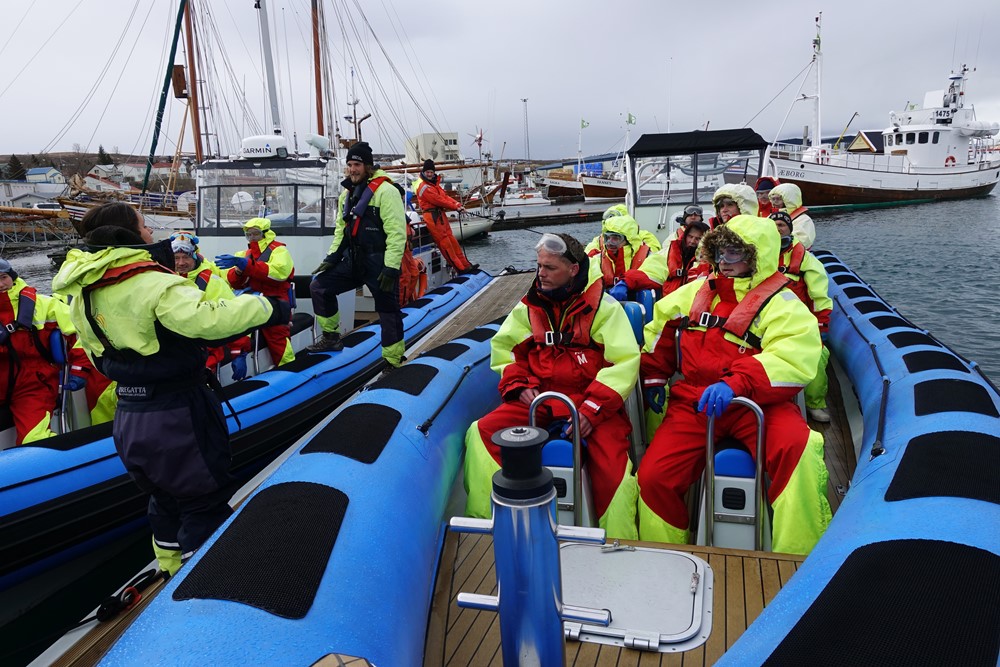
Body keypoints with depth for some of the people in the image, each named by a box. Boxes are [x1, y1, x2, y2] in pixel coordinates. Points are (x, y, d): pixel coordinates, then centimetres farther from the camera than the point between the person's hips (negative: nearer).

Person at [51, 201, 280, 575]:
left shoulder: (82, 293, 5)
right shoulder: (154, 284, -22)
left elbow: (99, 356, 15)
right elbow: (209, 319, -35)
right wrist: (264, 306, -21)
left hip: (128, 418, 9)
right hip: (178, 418, -9)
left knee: (166, 501, 26)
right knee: (205, 506, 6)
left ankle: (173, 575, 43)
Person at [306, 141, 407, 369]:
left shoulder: (385, 191, -15)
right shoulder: (347, 193, 11)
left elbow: (397, 233, -20)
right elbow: (341, 229, 19)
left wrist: (391, 268, -22)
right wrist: (332, 257, 11)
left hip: (380, 263, -8)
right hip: (353, 260, 8)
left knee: (388, 312, -1)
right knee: (319, 286, 9)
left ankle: (393, 362, 10)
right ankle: (331, 337, 21)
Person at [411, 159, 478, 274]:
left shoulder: (434, 183, 17)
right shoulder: (423, 186, -13)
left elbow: (445, 196, 12)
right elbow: (438, 200, -16)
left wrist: (458, 205, -3)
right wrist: (455, 207, -9)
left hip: (440, 215, 9)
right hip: (432, 217, -9)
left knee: (452, 241, 11)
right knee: (445, 243, -4)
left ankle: (465, 265, 14)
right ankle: (460, 268, -2)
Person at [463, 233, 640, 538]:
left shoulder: (603, 306, 0)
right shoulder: (529, 306, 12)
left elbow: (624, 362, -6)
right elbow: (504, 348, 18)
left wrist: (592, 409, -16)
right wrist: (520, 385, -2)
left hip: (592, 401, -3)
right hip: (539, 399, 3)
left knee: (613, 467, -27)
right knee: (481, 433, -19)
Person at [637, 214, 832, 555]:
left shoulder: (781, 304, -1)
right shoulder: (697, 291, 16)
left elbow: (794, 359, -19)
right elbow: (661, 323, 31)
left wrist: (736, 383, -33)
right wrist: (654, 377, 27)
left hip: (755, 403, -4)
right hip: (693, 403, 4)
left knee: (799, 449, -34)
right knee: (653, 477, -12)